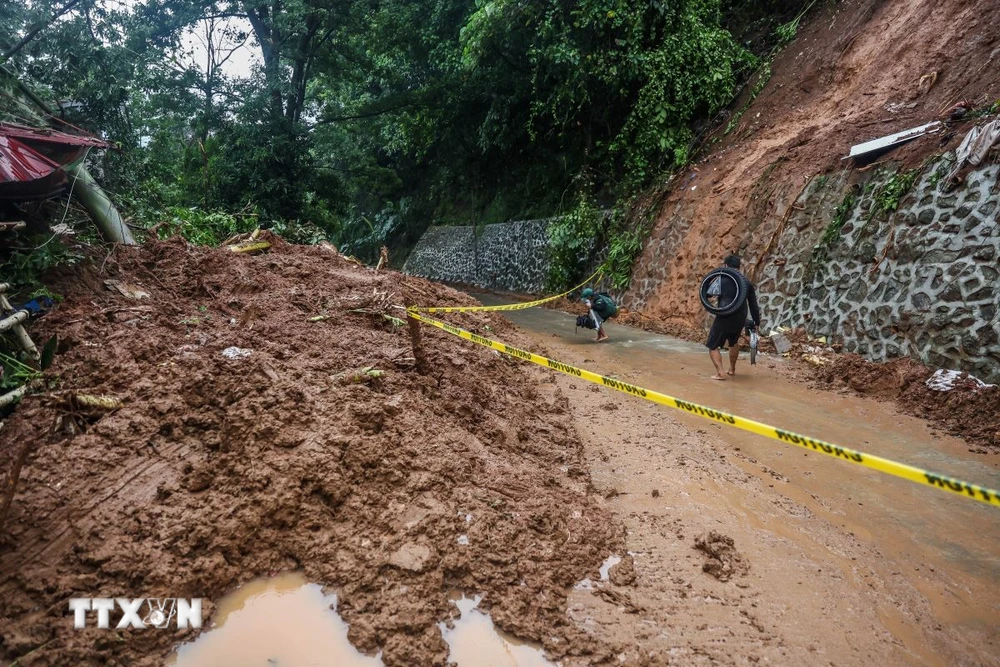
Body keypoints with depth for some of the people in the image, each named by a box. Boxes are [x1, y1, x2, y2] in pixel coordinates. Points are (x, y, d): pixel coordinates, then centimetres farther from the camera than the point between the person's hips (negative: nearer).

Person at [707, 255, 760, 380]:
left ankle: (720, 372, -10)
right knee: (734, 342, 31)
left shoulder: (722, 279, -7)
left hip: (724, 319, -5)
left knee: (713, 346, 5)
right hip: (740, 320, 5)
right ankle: (732, 369, 39)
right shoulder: (747, 282, 4)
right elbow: (753, 304, 9)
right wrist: (756, 322, 18)